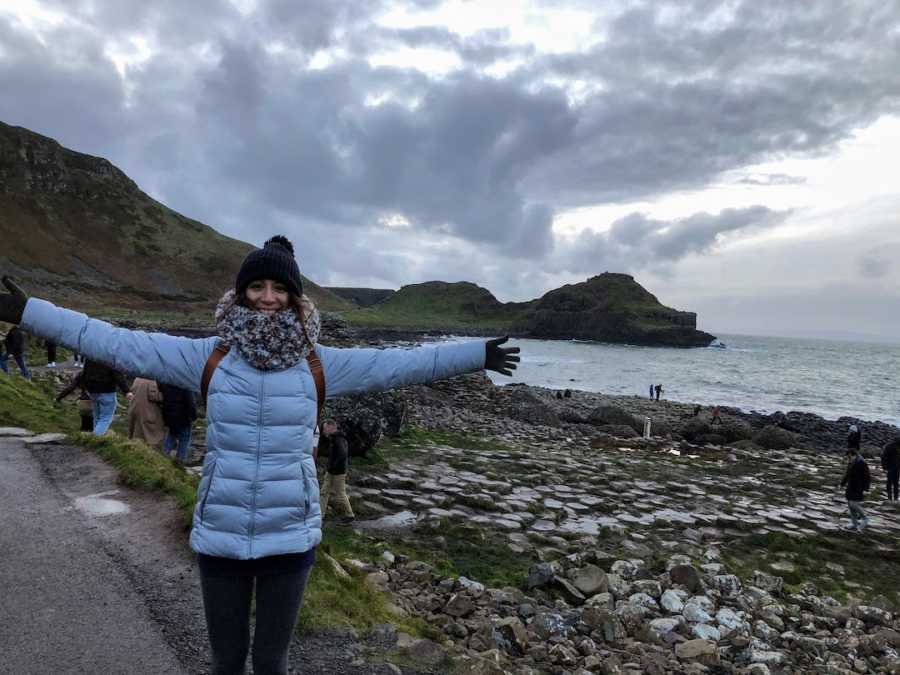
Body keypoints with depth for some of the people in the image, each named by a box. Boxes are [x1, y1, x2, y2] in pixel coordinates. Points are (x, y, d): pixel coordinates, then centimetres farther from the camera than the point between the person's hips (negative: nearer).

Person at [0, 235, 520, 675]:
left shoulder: (319, 365, -5)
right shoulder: (209, 358, -4)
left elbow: (399, 364, -3)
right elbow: (119, 344, -3)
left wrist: (476, 355, -2)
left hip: (291, 538, -1)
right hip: (219, 536, 1)